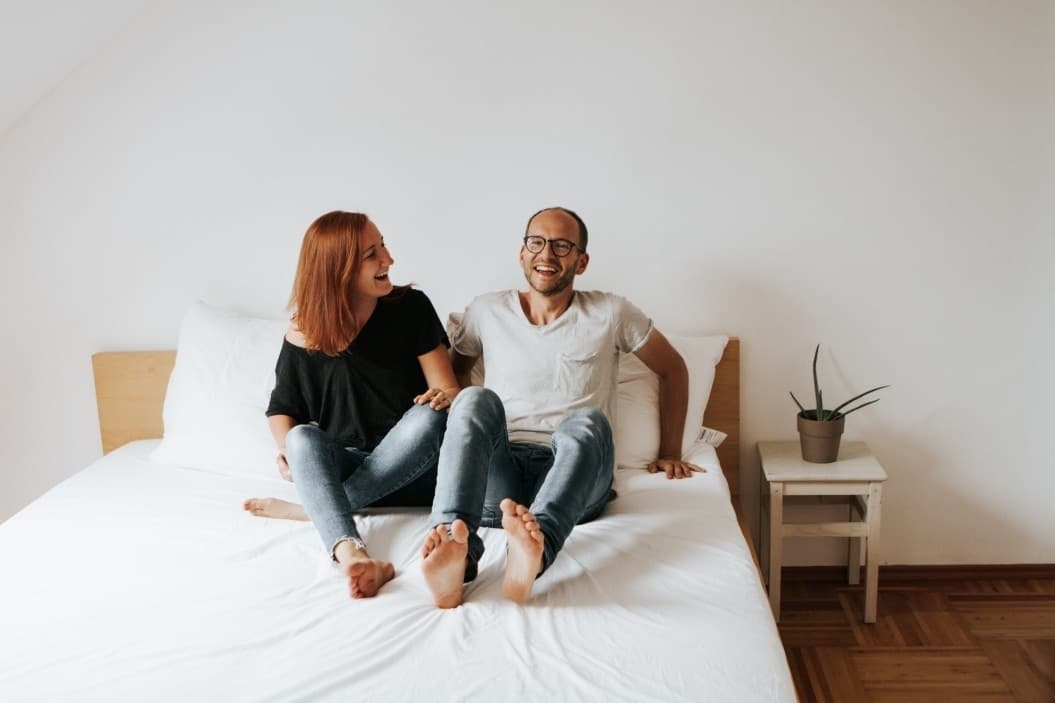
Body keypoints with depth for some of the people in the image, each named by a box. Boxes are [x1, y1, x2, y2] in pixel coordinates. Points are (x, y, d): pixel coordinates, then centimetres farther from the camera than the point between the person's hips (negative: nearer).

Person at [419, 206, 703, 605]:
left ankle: (536, 550, -62)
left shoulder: (610, 314, 9)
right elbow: (454, 368, 30)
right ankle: (451, 543, -53)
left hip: (575, 483, -1)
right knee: (477, 400, -29)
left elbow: (672, 369, 22)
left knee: (586, 421, -34)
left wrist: (670, 454, 20)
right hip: (499, 477, 1)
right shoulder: (487, 311, 13)